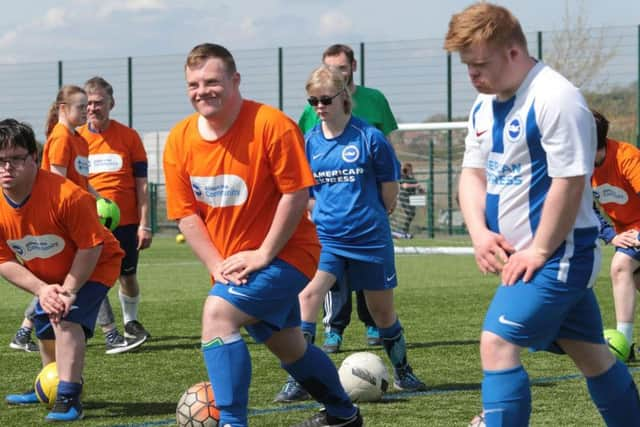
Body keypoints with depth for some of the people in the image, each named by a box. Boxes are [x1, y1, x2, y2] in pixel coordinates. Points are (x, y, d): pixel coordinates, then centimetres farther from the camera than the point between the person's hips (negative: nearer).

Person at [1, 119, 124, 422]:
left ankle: (69, 399, -27)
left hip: (93, 267, -7)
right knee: (44, 327, 21)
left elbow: (90, 248, -27)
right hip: (47, 277, 7)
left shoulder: (66, 195, -35)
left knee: (68, 318, -27)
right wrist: (41, 289, -24)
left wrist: (68, 291, -27)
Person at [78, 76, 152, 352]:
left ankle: (131, 323, 34)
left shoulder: (129, 137, 0)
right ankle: (110, 334, 1)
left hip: (125, 222, 0)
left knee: (128, 277, 10)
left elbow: (141, 184, 3)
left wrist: (144, 225, -3)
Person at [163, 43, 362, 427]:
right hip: (233, 265, 7)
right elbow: (186, 214, -2)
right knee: (290, 348, 22)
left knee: (218, 313, -27)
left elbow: (296, 193, -19)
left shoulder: (271, 125, -20)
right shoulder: (179, 140, -4)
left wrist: (262, 255, -20)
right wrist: (219, 266, -13)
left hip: (284, 254, -7)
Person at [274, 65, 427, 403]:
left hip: (370, 238, -2)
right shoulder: (308, 142, 1)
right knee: (307, 295, -20)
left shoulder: (369, 137, -9)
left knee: (382, 310, 11)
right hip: (326, 237, 2)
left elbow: (390, 187, 2)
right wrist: (326, 215, 6)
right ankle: (298, 378, -18)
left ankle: (402, 372, 35)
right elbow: (303, 193, 15)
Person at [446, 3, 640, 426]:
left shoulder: (554, 98, -20)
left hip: (556, 253, -9)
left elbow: (570, 181, -23)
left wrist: (538, 252, -19)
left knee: (497, 345, -16)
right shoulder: (485, 105, 9)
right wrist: (479, 232, -5)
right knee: (591, 354, 16)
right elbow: (474, 173, 13)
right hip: (524, 254, 9)